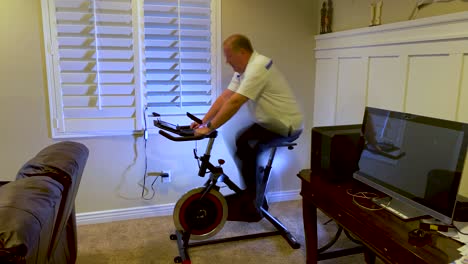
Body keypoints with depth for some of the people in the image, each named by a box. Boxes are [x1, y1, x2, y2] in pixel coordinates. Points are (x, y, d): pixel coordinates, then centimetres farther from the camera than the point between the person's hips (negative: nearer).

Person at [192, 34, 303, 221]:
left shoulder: (257, 68, -25)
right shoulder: (244, 69, 6)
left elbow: (234, 103, -30)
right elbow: (224, 97, 3)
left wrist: (209, 128, -25)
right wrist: (203, 122, -3)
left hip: (286, 127, -9)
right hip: (269, 123, 9)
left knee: (245, 148, -18)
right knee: (239, 143, 3)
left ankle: (252, 206, 1)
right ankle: (251, 194, 17)